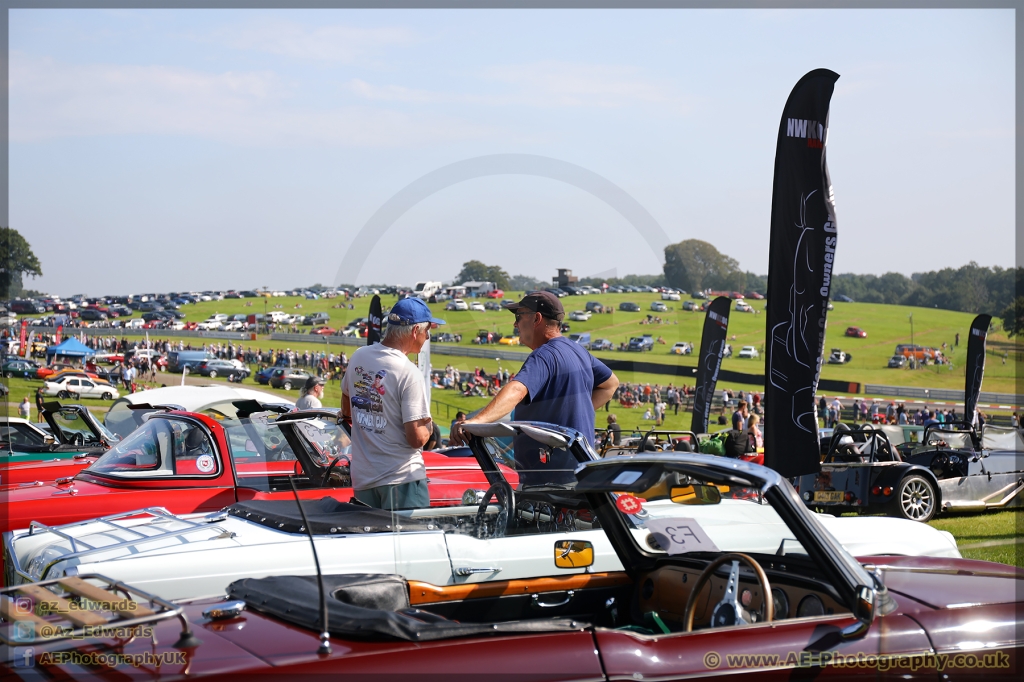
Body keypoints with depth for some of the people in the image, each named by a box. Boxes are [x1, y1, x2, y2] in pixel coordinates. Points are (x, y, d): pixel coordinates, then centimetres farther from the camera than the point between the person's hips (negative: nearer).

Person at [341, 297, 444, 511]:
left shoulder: (358, 357, 4)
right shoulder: (408, 372, -17)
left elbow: (346, 408, 23)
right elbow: (417, 438, -19)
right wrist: (428, 427, 2)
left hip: (362, 477, 7)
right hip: (401, 480, -7)